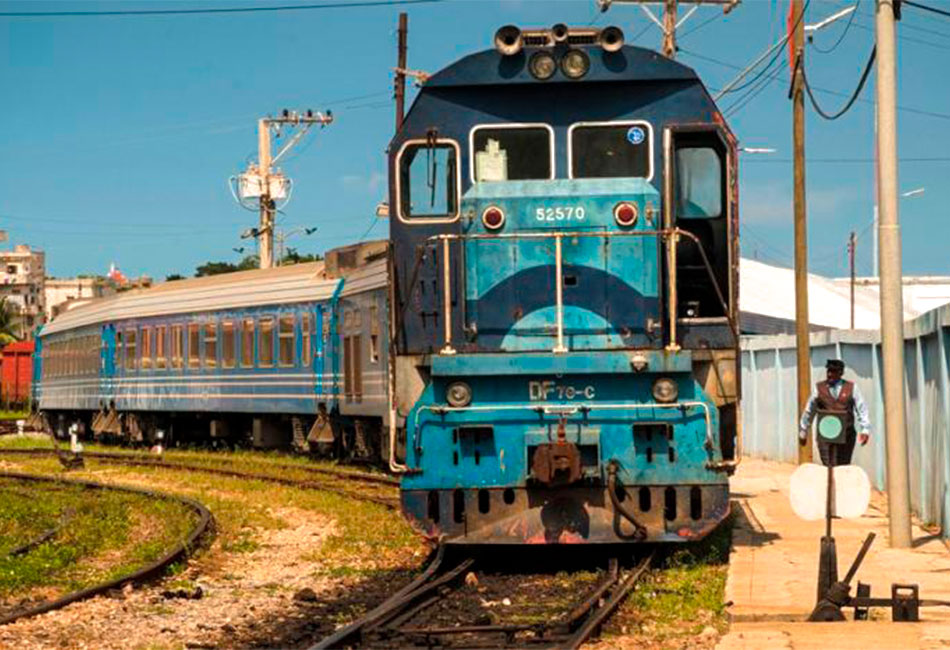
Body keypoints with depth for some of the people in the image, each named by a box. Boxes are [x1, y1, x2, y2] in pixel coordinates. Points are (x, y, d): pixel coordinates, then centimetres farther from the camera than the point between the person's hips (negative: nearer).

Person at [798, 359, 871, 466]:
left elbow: (862, 409, 4)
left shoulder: (851, 388, 6)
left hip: (846, 436, 1)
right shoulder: (819, 388, 6)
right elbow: (809, 411, 13)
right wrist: (803, 432, 18)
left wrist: (865, 430, -7)